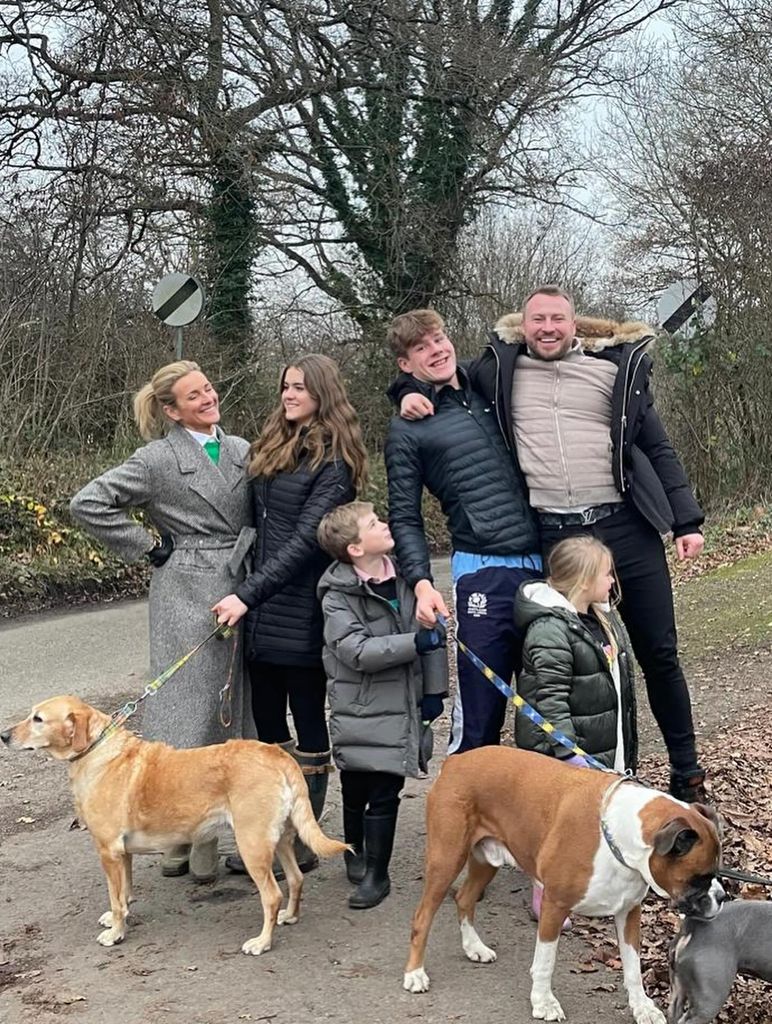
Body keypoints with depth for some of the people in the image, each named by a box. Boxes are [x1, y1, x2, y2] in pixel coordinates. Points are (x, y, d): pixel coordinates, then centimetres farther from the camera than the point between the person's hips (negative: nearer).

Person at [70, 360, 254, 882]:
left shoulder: (242, 450, 11)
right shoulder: (159, 459, -6)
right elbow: (88, 504, -9)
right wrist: (148, 547, -7)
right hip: (188, 595, -5)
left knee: (235, 708, 7)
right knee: (192, 711, -3)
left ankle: (209, 836, 18)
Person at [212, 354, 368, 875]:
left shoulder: (334, 461, -10)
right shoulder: (273, 447, 13)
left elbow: (306, 539, -17)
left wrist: (248, 594, -20)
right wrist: (248, 596, 6)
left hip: (304, 610, -7)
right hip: (262, 608, 7)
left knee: (308, 723, 4)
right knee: (267, 721, 12)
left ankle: (302, 842, 14)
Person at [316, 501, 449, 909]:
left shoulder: (406, 578, 2)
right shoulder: (338, 596, -11)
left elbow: (432, 631, 8)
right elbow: (357, 651, -21)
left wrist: (434, 690, 6)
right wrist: (414, 643, -26)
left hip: (403, 706, 3)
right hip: (359, 710, -2)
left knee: (385, 792, 2)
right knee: (355, 789, 9)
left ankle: (376, 873, 14)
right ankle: (355, 855, 34)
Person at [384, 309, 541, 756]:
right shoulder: (408, 429, 1)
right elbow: (405, 518, -2)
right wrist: (421, 582, -15)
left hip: (541, 563, 5)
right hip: (482, 572, -5)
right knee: (480, 707, -6)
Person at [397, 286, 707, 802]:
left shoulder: (619, 366, 7)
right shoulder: (501, 369, 9)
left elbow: (658, 449, 10)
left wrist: (687, 521, 5)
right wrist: (412, 391, 2)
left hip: (626, 528, 0)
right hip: (553, 537, 0)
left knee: (660, 653, 7)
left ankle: (688, 773, 21)